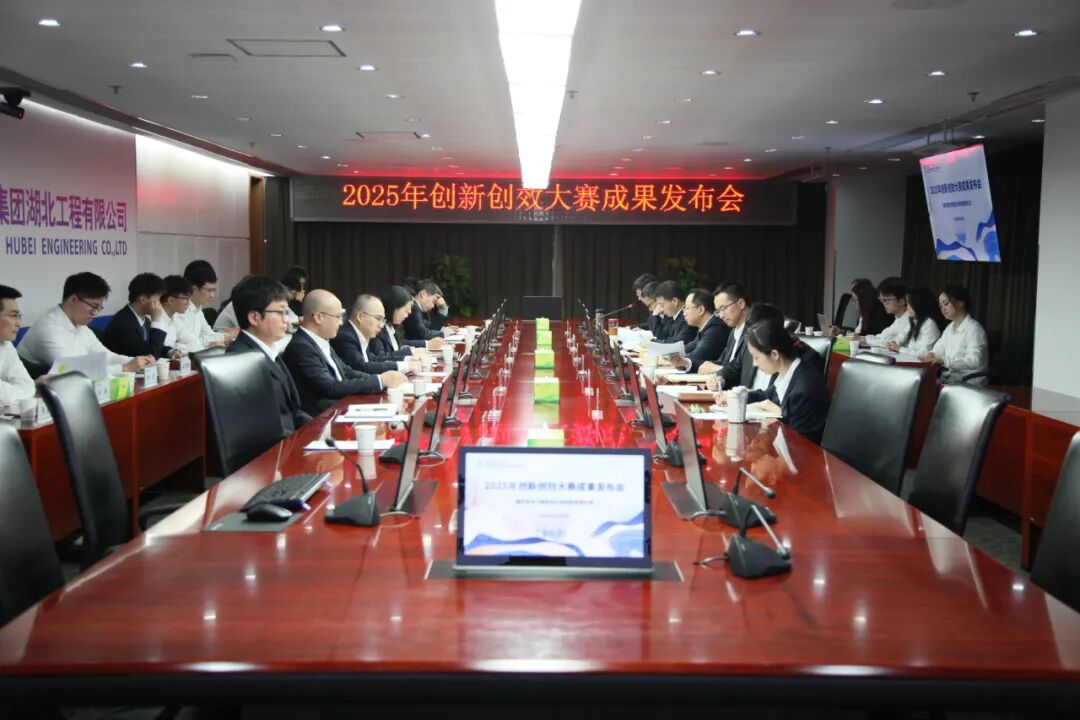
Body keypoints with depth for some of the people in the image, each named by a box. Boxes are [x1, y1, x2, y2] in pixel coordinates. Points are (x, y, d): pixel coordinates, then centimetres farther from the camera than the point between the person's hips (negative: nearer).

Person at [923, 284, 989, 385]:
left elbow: (974, 361, -23)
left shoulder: (974, 328, -11)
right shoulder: (950, 328, 15)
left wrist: (944, 360, -33)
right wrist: (932, 354, -3)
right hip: (948, 379, 7)